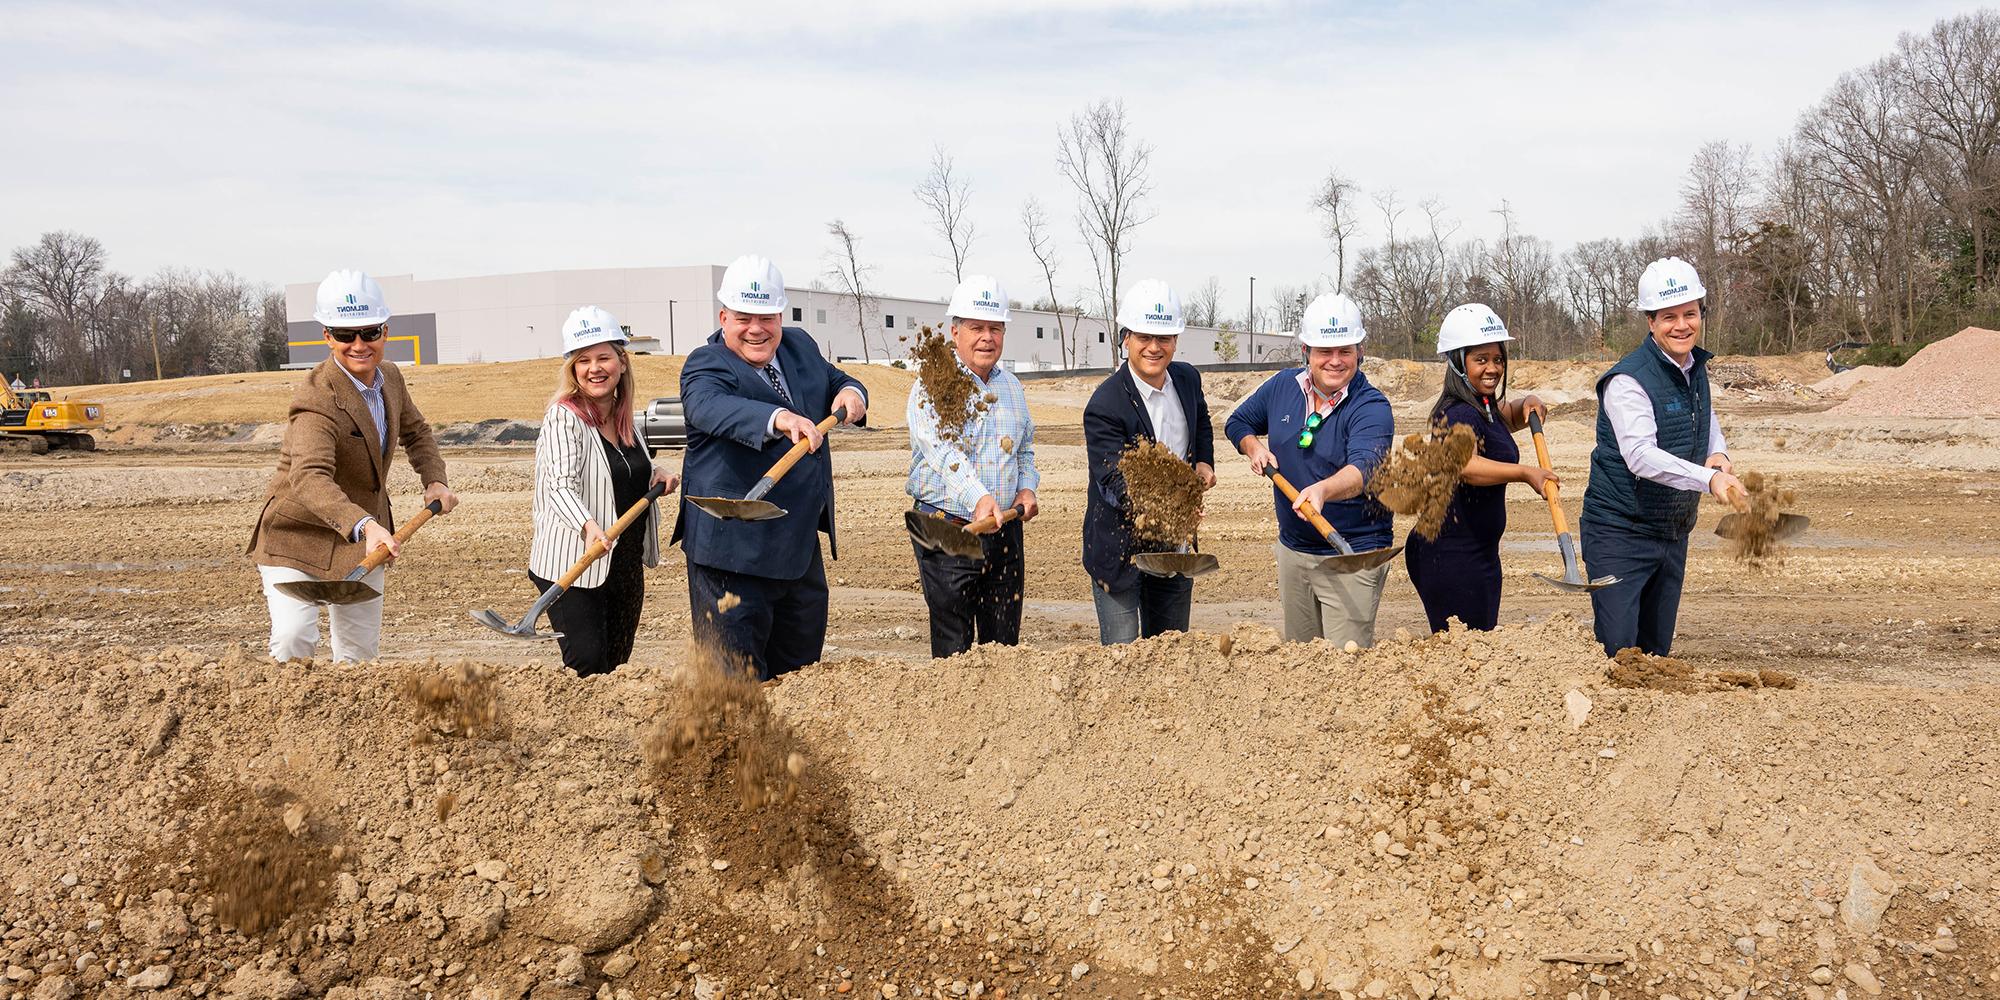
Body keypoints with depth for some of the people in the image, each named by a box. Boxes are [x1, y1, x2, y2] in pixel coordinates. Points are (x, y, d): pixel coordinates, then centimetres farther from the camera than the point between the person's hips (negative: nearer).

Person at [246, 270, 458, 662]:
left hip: (364, 540, 7)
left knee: (360, 652, 11)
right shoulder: (317, 400, -28)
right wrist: (364, 526, -60)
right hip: (297, 537, -7)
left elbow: (416, 431, 18)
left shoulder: (390, 378, -2)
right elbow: (309, 477, -45)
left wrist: (434, 480, 0)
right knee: (293, 639, -22)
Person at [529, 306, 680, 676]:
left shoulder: (624, 418, 9)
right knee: (587, 668, -15)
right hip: (572, 567, -7)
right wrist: (589, 527, -44)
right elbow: (562, 486, -26)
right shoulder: (564, 417, -13)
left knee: (616, 666, 12)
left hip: (626, 566, 8)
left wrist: (657, 472, 7)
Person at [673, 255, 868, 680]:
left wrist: (850, 392, -2)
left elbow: (835, 380, 25)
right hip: (733, 546, -7)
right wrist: (780, 418, -53)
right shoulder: (706, 366, -12)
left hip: (800, 541, 8)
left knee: (801, 658, 18)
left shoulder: (800, 346, 11)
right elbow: (711, 407, -34)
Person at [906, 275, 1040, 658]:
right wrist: (979, 499, -40)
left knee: (1004, 641, 10)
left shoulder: (1012, 387, 14)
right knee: (953, 645, -3)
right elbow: (942, 449, -24)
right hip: (947, 528, -6)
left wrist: (1026, 488, 4)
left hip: (1005, 530, 6)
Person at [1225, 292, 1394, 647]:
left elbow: (1363, 468, -34)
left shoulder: (1371, 407, -16)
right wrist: (1253, 446, -2)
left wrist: (1322, 490, -53)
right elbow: (1238, 422, 19)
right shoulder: (1282, 386, 2)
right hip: (1292, 549, 6)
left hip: (1352, 558, -6)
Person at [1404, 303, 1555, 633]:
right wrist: (1524, 473, -52)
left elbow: (1509, 418, 34)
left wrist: (1528, 405, 10)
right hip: (1452, 555, -11)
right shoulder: (1462, 415, -21)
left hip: (1477, 553, 11)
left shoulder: (1484, 407, 11)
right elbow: (1462, 463, -41)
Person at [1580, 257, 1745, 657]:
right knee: (1618, 653, -12)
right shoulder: (1629, 380, -19)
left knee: (1657, 652, 13)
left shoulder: (1697, 368, 6)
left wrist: (1718, 454, 1)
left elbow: (1708, 420, 25)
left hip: (1673, 533, 8)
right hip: (1620, 532, -8)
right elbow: (1640, 455, -32)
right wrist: (1709, 479, -44)